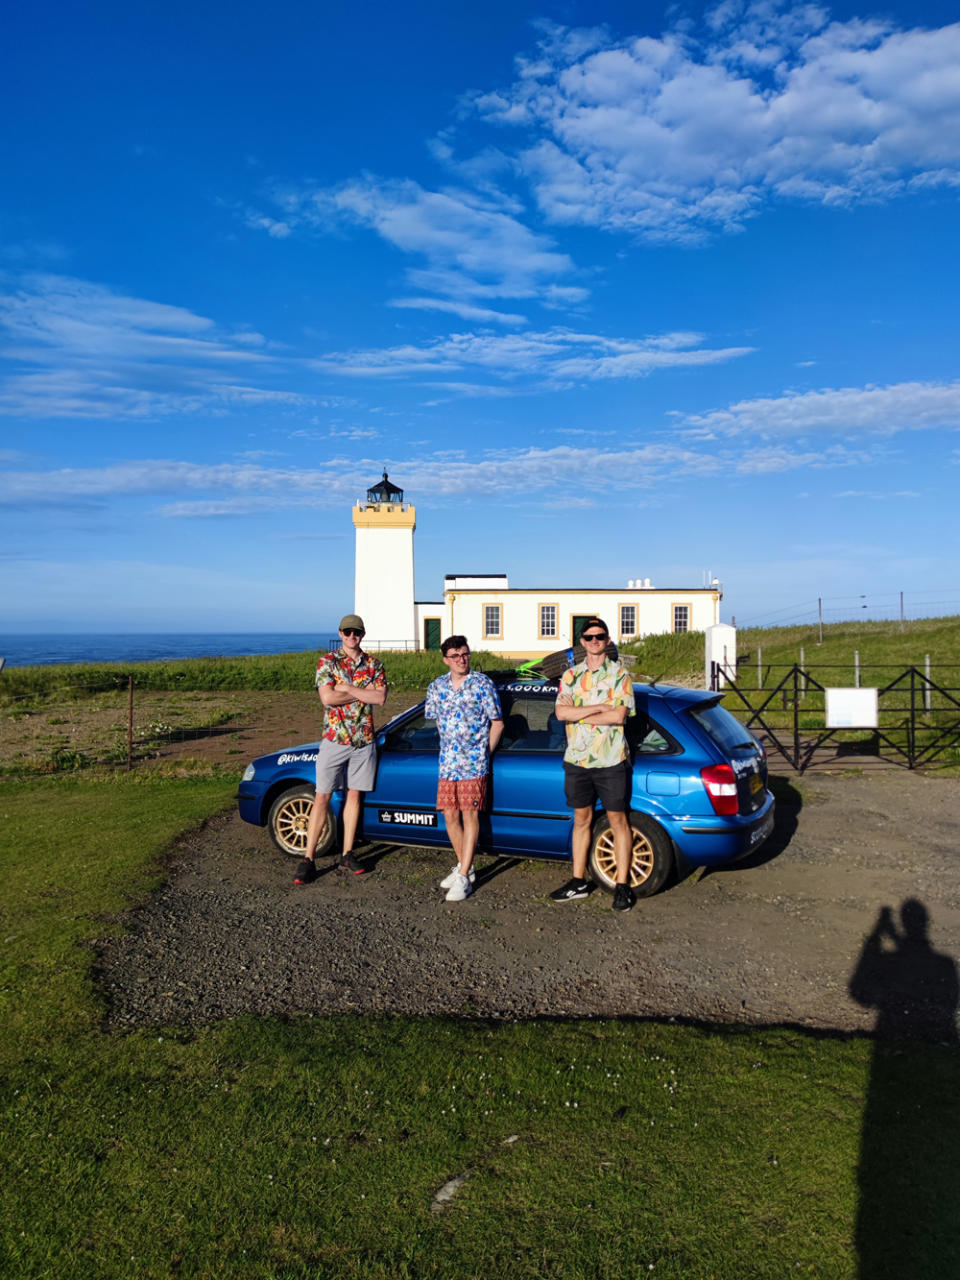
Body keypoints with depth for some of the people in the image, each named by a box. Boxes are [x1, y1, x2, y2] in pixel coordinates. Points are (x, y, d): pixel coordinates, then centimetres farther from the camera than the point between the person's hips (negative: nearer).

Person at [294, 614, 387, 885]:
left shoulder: (374, 664, 7)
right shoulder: (327, 661, -1)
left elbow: (380, 698, -8)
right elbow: (327, 698, -15)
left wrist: (347, 689, -13)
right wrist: (363, 692, -10)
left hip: (364, 740, 3)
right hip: (334, 739, -3)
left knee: (354, 795, 8)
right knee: (322, 797, -3)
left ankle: (347, 855, 17)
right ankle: (308, 859, 1)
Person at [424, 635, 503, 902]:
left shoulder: (482, 683, -3)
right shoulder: (437, 687, 8)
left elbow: (497, 722, 0)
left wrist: (485, 752, 1)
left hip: (474, 762, -4)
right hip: (447, 763, 5)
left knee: (469, 814, -5)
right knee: (450, 815, 7)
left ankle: (464, 877, -3)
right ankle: (464, 866, 23)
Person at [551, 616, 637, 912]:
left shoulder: (619, 674, -1)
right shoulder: (571, 675, 9)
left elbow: (619, 715, -14)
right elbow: (561, 712, -6)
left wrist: (578, 715, -10)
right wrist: (600, 708, -13)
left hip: (610, 761, -3)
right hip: (576, 760, 4)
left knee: (617, 820, 2)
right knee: (581, 820, 12)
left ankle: (622, 885, 10)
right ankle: (579, 882, 21)